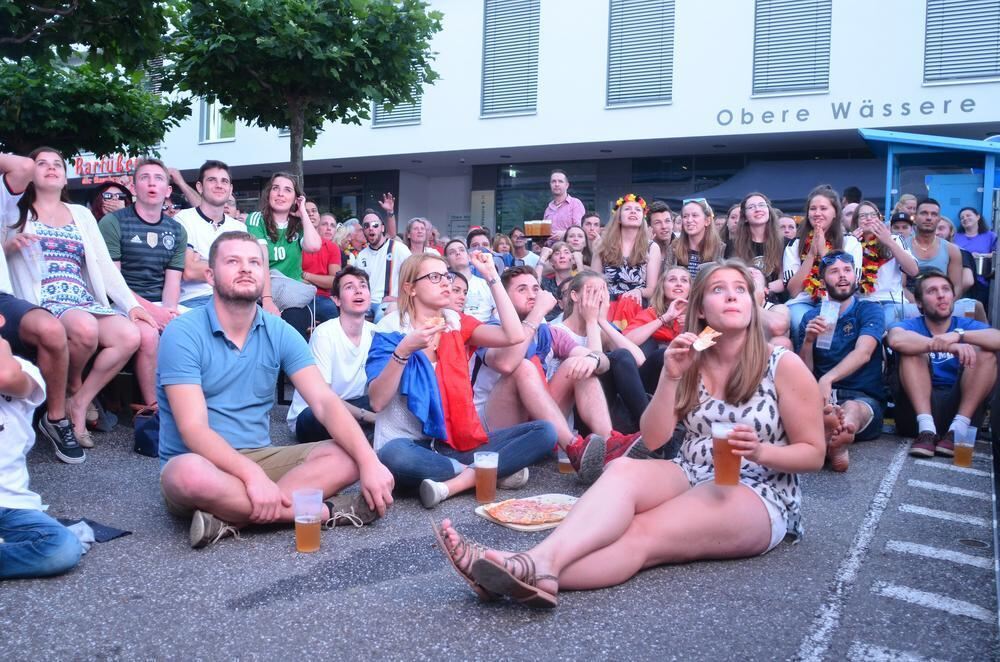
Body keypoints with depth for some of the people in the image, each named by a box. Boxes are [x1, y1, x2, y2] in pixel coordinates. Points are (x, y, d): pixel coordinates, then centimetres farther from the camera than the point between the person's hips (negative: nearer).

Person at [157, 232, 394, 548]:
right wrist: (252, 475, -35)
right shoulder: (183, 334, -11)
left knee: (348, 456, -15)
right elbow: (193, 429, -20)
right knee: (191, 475, -39)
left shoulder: (280, 333, 1)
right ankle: (323, 511, -25)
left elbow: (325, 402, -8)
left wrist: (369, 462, -24)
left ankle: (233, 517, -26)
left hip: (260, 457, 5)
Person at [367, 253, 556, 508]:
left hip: (462, 443, 4)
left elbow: (514, 336, -7)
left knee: (544, 431, -13)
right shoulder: (391, 330, -1)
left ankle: (454, 483, -24)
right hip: (415, 446, -4)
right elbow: (377, 401, -11)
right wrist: (404, 350, -23)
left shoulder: (457, 323, 11)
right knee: (392, 456, -39)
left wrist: (491, 276, -4)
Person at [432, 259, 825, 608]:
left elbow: (813, 453, 0)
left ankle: (537, 569, -55)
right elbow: (652, 440, 2)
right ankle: (539, 563, -55)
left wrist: (759, 451, -20)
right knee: (625, 469, -31)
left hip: (759, 496, -4)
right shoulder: (692, 363, 8)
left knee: (642, 536, -32)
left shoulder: (784, 366, -3)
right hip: (692, 479, 4)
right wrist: (670, 377, -11)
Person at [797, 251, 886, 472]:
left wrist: (827, 379, -33)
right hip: (821, 396, 2)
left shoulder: (870, 310, 7)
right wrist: (808, 341, -9)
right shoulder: (810, 318, 15)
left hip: (864, 398, -1)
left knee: (852, 408, -39)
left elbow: (863, 354, -14)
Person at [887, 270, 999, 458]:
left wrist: (959, 334, -29)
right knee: (913, 350, -17)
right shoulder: (912, 326, 6)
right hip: (918, 406, -1)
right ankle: (926, 429, -30)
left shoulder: (967, 325, 11)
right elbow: (896, 339, -22)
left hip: (959, 405, 1)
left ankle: (958, 429, -24)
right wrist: (949, 346, -32)